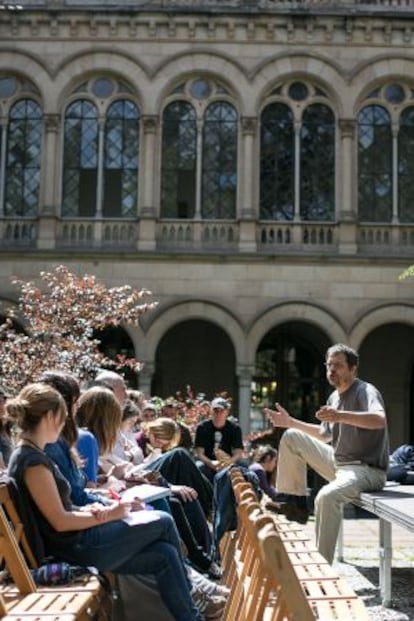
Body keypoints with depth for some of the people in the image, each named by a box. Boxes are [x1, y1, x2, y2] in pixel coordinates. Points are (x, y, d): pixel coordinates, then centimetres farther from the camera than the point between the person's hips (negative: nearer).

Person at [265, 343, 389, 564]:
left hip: (367, 469, -9)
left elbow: (380, 420, -36)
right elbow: (324, 435, 24)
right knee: (291, 437, 6)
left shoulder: (365, 391, -13)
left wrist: (340, 416, -48)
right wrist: (290, 422, 18)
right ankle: (295, 502, 8)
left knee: (327, 496, -37)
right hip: (338, 463, 9)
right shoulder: (334, 397, 12)